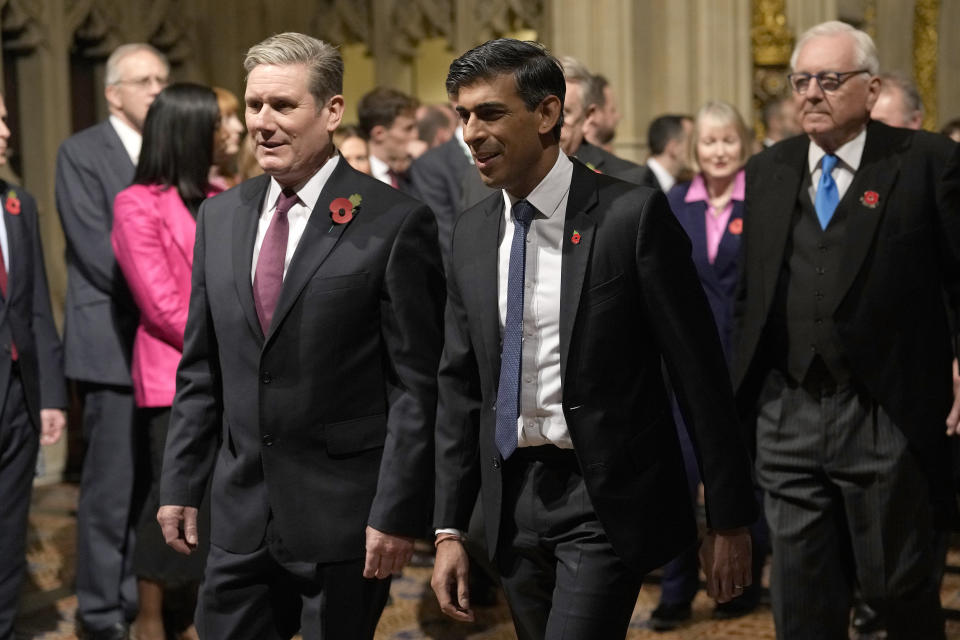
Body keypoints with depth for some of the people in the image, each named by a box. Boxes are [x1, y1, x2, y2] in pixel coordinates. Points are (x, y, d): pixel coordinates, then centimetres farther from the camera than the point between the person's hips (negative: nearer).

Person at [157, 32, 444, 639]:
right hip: (241, 512, 5)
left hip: (344, 514, -5)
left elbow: (418, 383, -10)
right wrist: (180, 484, 10)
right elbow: (200, 369, 14)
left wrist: (398, 512, -13)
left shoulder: (395, 222, -9)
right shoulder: (220, 217, 9)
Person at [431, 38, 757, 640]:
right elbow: (461, 386, 12)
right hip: (513, 495, 6)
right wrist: (449, 529, 8)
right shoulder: (472, 233, 7)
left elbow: (700, 371, -8)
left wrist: (731, 519, -7)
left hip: (609, 496, -6)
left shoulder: (633, 216, -10)